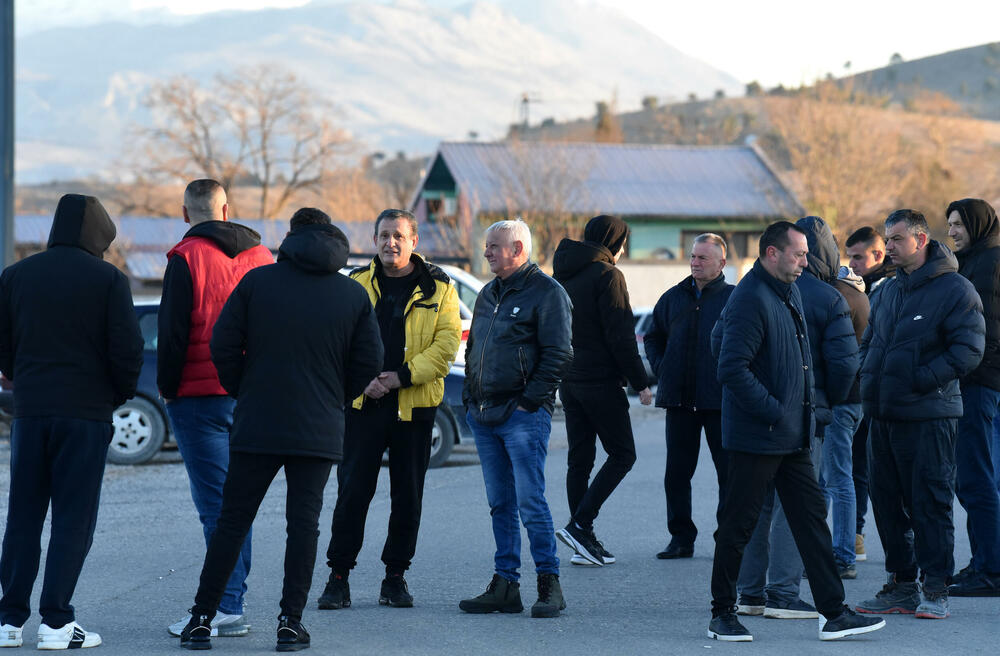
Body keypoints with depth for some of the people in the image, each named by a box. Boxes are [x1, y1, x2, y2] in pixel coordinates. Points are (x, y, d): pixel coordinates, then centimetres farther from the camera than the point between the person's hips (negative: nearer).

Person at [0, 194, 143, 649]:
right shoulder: (108, 280, -5)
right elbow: (127, 350, -9)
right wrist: (121, 394, 8)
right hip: (86, 413, -4)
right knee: (74, 517, 1)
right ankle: (56, 621, -2)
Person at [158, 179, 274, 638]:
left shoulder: (187, 258, -7)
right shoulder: (261, 255, 12)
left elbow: (172, 332, -10)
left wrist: (168, 388, 0)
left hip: (201, 395, -6)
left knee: (215, 504, -7)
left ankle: (226, 607, -10)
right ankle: (230, 597, 15)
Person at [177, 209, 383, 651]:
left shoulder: (257, 281, 0)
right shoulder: (354, 295, 3)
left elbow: (223, 347, -3)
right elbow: (369, 362, 3)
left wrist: (243, 392, 11)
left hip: (256, 427, 0)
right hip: (319, 430, 0)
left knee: (232, 521, 6)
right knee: (304, 523, 6)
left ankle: (202, 618, 6)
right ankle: (290, 622, 3)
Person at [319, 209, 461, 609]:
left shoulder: (437, 288, 3)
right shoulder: (356, 284, 6)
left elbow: (446, 343, -4)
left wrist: (403, 375, -14)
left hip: (414, 406, 0)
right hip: (364, 404, 0)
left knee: (408, 496, 6)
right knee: (352, 490, -3)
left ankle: (395, 576, 17)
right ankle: (339, 575, 5)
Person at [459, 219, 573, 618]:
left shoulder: (546, 293, -6)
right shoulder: (489, 295, 19)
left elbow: (558, 354, -12)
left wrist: (530, 400, -14)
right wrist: (471, 397, 14)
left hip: (523, 416, -8)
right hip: (484, 416, 8)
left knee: (530, 502, -10)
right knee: (500, 504, 8)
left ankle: (549, 583, -3)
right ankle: (505, 586, 11)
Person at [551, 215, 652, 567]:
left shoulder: (562, 275, 14)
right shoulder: (607, 275, -11)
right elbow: (620, 336, -15)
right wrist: (640, 382, -10)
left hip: (569, 379, 8)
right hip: (600, 380, -8)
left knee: (579, 459, 9)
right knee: (622, 454, 0)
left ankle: (584, 542, 8)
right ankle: (579, 525, -11)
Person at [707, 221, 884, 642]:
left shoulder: (790, 292, 13)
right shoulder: (751, 299, -18)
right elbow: (731, 369, -24)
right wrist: (773, 410, -20)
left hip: (791, 434, 9)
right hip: (755, 437, -9)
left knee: (811, 518, 8)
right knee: (738, 524, 1)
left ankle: (834, 613, 10)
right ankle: (722, 614, 13)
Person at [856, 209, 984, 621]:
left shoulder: (954, 289, -7)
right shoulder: (888, 291, 17)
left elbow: (969, 348, -14)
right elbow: (869, 340, 27)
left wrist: (924, 379, -18)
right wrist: (869, 375, 8)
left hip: (928, 416, -8)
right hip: (883, 415, 8)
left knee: (930, 501, -4)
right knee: (887, 501, 10)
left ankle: (935, 589, 1)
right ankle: (901, 584, 19)